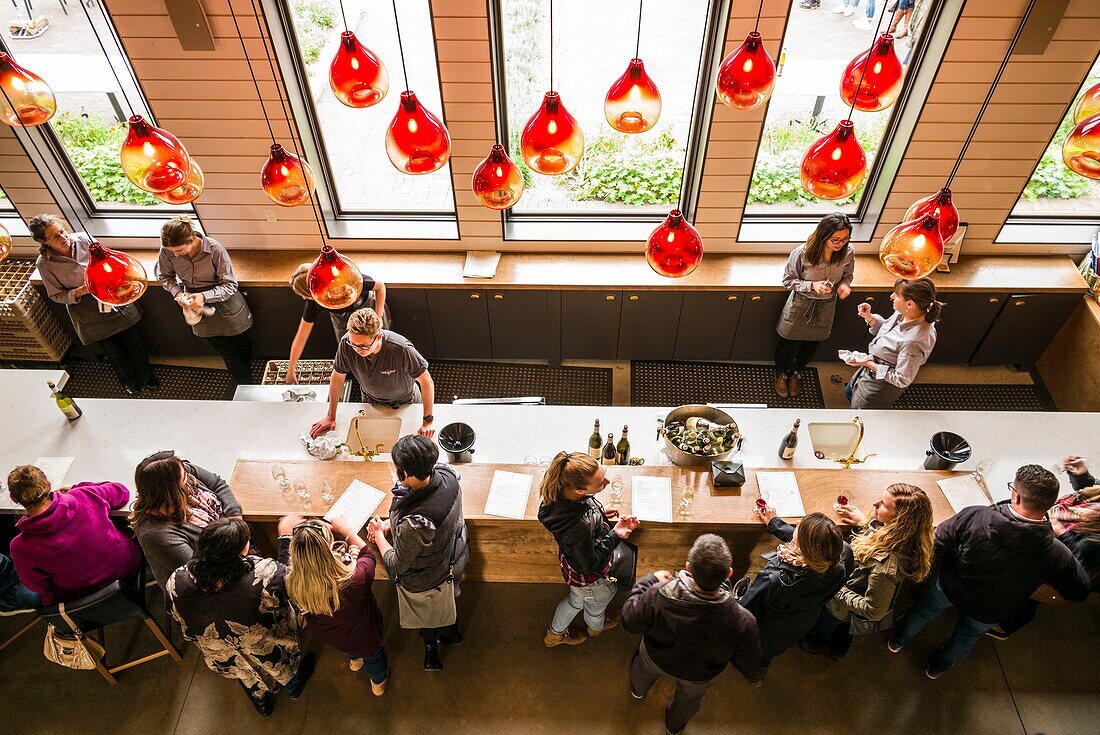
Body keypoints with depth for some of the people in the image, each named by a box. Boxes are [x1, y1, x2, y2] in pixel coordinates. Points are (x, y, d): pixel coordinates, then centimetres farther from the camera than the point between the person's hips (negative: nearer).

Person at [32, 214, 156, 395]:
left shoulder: (83, 239, -12)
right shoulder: (44, 263, -16)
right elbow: (56, 295, -7)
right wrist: (81, 291, -24)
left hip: (117, 302, 2)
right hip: (91, 316, -2)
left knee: (134, 342, 16)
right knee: (113, 352, 16)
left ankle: (146, 376, 40)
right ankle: (129, 381, 42)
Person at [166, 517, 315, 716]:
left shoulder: (176, 583, -30)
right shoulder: (264, 576, -42)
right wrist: (286, 536, -6)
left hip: (225, 663, 3)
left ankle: (260, 701, 61)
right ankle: (293, 683, 53)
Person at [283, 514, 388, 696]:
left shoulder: (293, 583, -38)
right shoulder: (354, 579, -46)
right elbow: (367, 555, -22)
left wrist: (285, 535, -2)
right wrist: (346, 530, -12)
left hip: (326, 637, 3)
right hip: (363, 637, -3)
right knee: (373, 655, 33)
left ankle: (354, 659, 70)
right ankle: (379, 682, 62)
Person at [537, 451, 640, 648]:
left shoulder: (561, 492, -27)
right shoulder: (580, 528, -48)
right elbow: (589, 566, -30)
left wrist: (600, 515, -8)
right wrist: (614, 536, -36)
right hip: (591, 580, -6)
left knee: (577, 599, 37)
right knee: (596, 605, 33)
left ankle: (554, 635, 64)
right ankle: (596, 627, 68)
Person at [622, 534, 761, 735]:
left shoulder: (658, 594, -43)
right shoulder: (742, 622, -42)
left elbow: (630, 622, -22)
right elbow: (749, 666, -22)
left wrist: (649, 580, -11)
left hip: (655, 658, 0)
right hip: (699, 676, 0)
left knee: (644, 670, 38)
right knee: (688, 700, 37)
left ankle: (638, 690, 71)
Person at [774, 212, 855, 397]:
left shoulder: (848, 252, -17)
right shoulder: (802, 253, -28)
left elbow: (847, 276, 2)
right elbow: (788, 280, -15)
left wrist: (844, 285, -21)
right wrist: (812, 286, -31)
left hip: (826, 308, 4)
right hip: (801, 306, -3)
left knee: (810, 345, 24)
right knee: (789, 344, 17)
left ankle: (794, 373, 52)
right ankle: (780, 374, 47)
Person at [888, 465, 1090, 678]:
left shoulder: (974, 516, -36)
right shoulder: (1056, 555, -31)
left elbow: (936, 546, -23)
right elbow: (1079, 592, -11)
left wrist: (946, 571, 0)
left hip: (949, 589, -1)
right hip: (988, 614, 2)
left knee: (923, 612, 33)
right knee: (967, 637, 35)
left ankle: (899, 641, 59)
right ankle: (938, 666, 61)